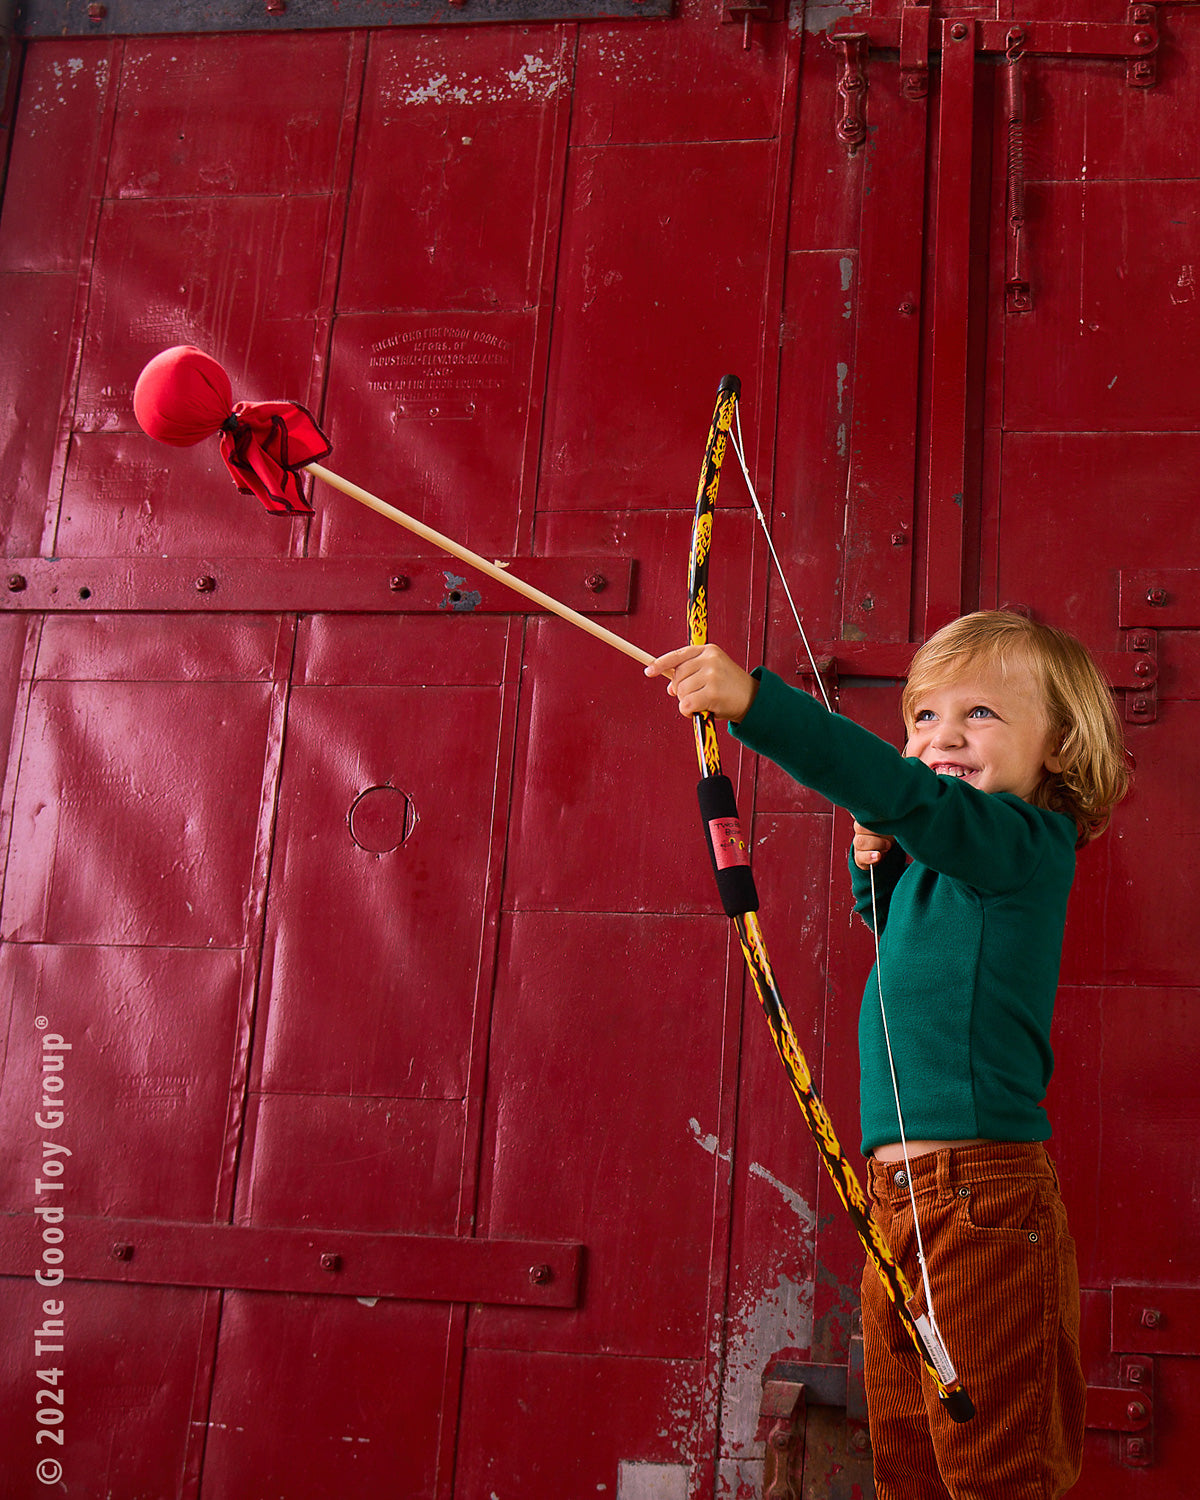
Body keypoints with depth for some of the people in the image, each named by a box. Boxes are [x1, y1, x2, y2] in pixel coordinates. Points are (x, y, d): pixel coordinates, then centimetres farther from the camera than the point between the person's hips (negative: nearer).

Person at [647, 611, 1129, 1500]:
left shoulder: (1026, 842, -11)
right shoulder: (935, 860, 15)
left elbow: (900, 792, -28)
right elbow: (900, 937, 34)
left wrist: (755, 700, -36)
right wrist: (877, 869, 11)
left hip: (984, 1197, -9)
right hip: (899, 1195, 9)